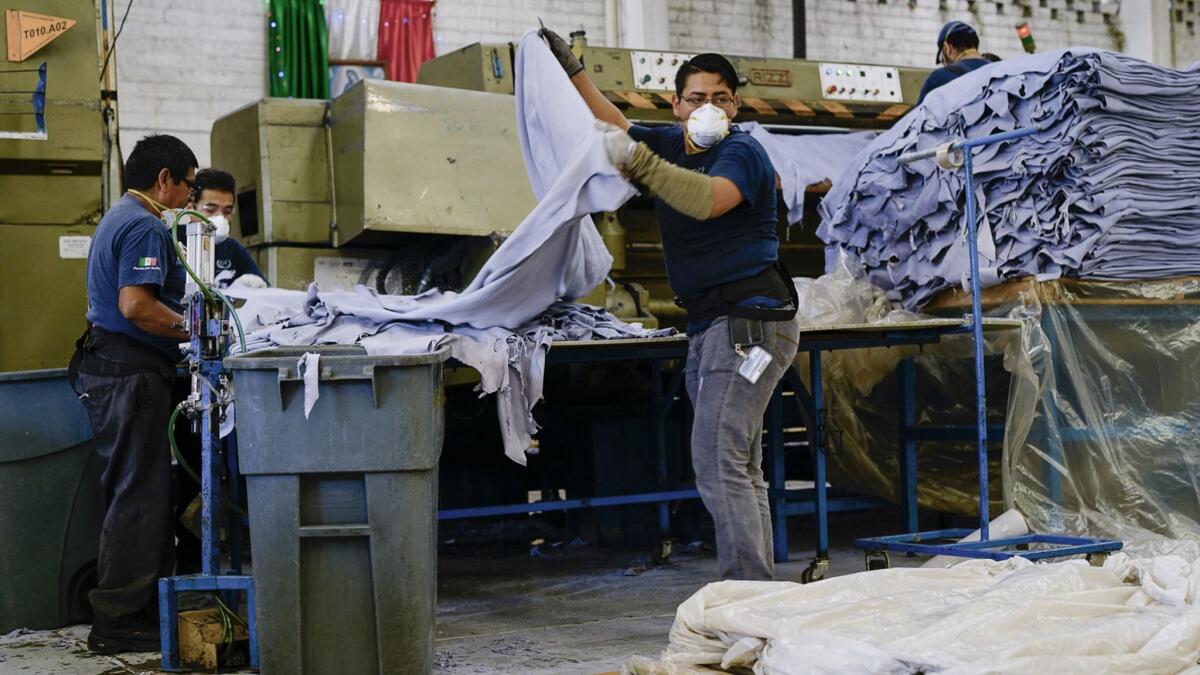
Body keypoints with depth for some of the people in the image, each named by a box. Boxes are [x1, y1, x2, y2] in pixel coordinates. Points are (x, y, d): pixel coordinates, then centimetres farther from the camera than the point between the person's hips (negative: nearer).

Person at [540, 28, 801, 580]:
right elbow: (617, 126, 32)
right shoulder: (673, 145, 14)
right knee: (740, 471, 11)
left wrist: (636, 161, -37)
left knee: (718, 463, -17)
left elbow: (709, 200, -31)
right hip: (712, 326, 10)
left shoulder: (741, 152, -10)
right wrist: (571, 70, 30)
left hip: (748, 321, -9)